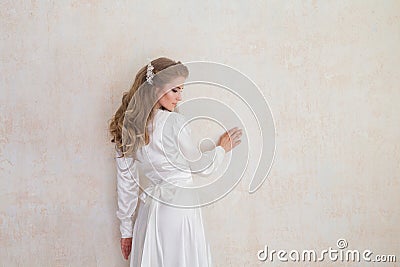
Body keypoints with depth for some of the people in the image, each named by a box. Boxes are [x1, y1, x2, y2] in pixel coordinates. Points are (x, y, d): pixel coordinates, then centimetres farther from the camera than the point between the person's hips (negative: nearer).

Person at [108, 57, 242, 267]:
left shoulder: (127, 126, 2)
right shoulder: (173, 122, -16)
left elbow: (126, 182, 7)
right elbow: (201, 166, -2)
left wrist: (126, 229, 15)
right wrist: (221, 149, 18)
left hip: (147, 210, 6)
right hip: (178, 212, -6)